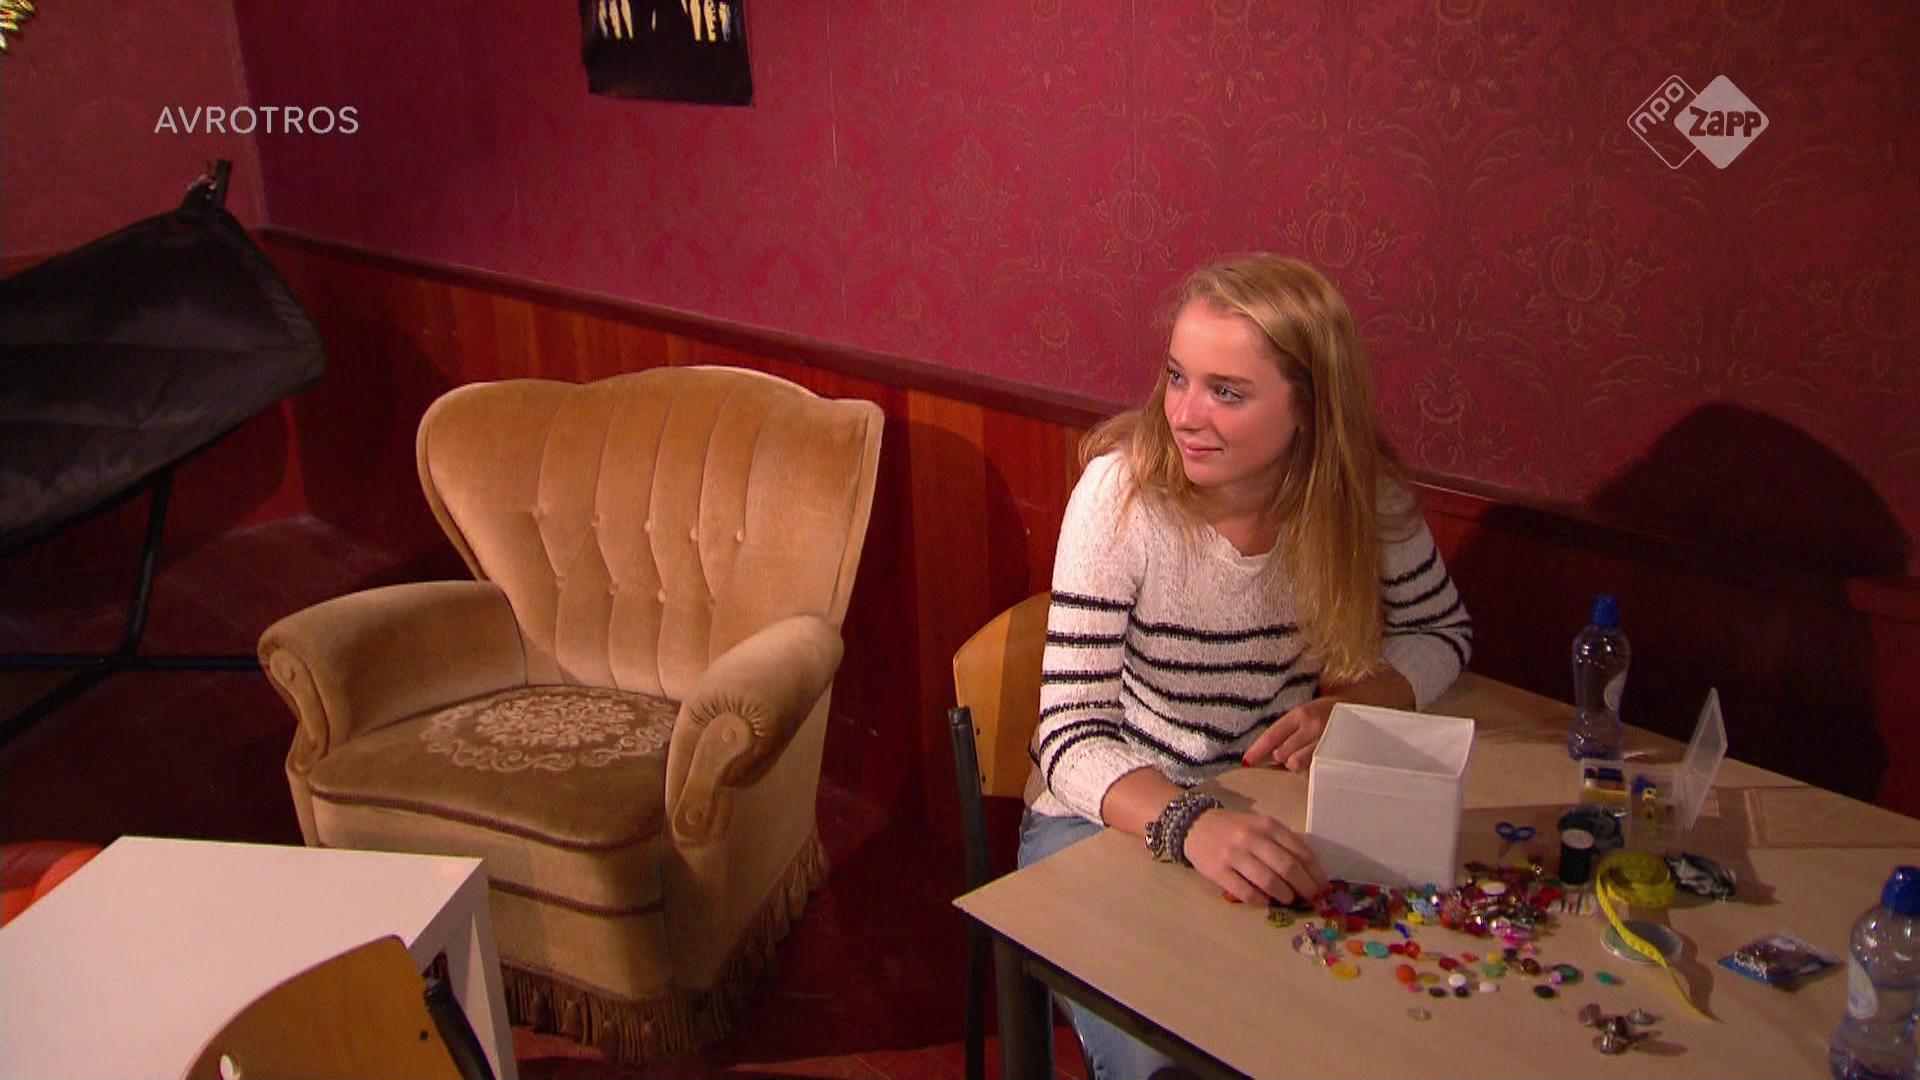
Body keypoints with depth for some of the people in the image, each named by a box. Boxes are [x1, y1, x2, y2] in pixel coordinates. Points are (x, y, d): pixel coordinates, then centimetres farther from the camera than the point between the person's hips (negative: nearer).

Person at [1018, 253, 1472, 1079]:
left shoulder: (1365, 493, -10)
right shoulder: (1123, 492, -20)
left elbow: (1442, 631, 8)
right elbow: (1072, 737, -22)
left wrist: (1354, 703, -13)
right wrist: (1190, 824, -42)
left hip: (1270, 817, 3)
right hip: (1111, 819, -3)